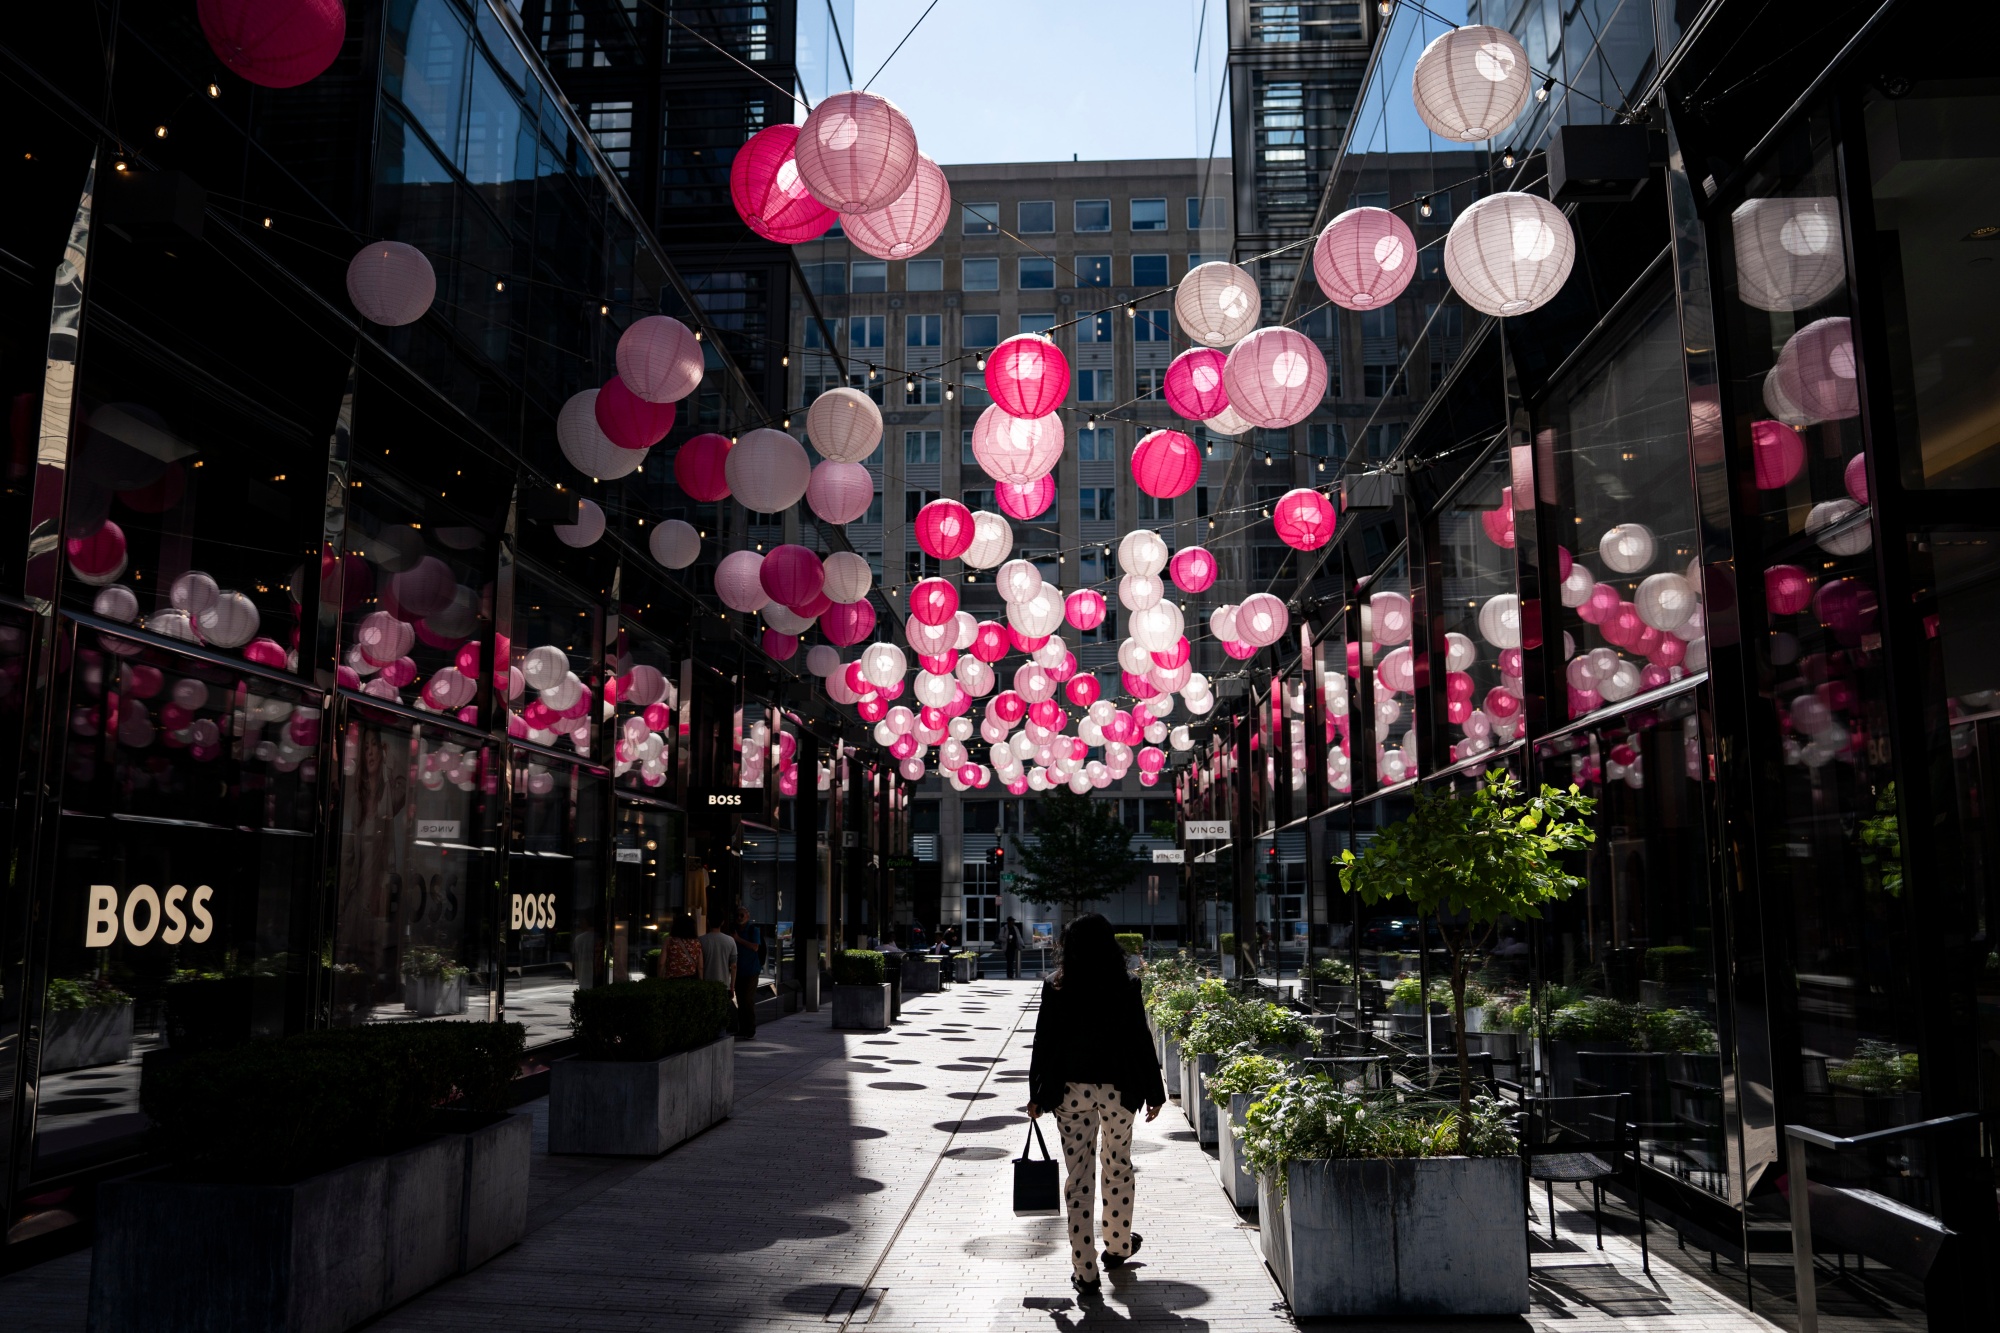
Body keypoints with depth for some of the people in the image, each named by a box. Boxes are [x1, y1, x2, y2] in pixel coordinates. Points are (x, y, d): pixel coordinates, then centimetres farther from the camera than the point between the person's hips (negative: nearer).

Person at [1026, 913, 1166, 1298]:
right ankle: (1118, 1246, 38)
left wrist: (1037, 1093, 9)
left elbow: (1043, 1042, -1)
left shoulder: (1055, 988, -4)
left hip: (1070, 1090, 0)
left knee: (1078, 1174, 4)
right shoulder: (1126, 986, -6)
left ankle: (1085, 1272, 6)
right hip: (1117, 1088, 0)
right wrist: (1154, 1092, 6)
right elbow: (1141, 1040, -3)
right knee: (1118, 1165, 21)